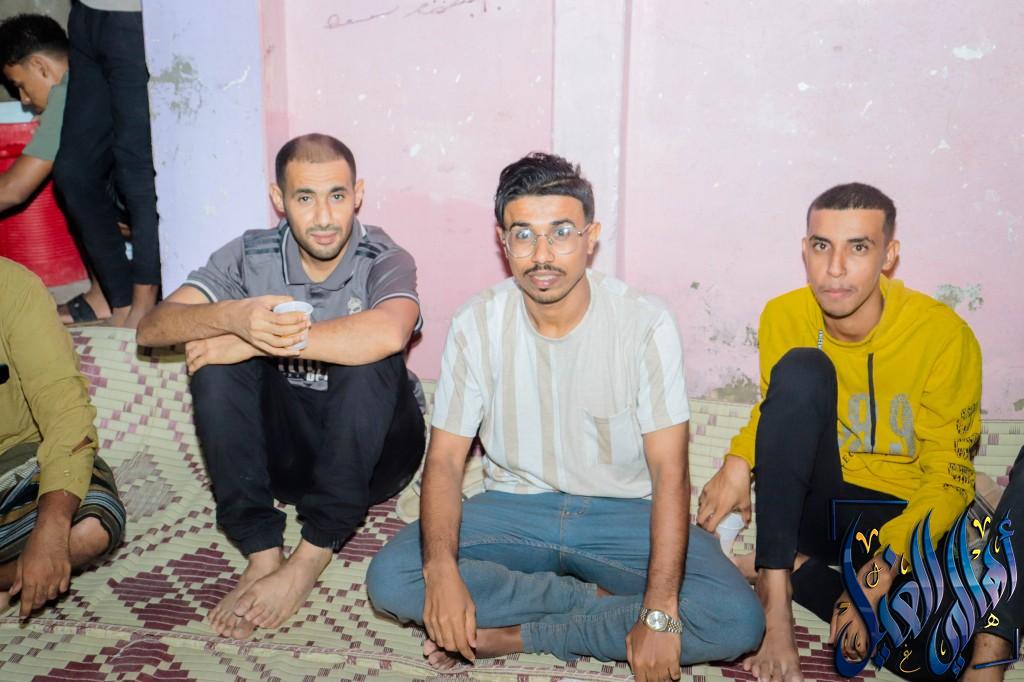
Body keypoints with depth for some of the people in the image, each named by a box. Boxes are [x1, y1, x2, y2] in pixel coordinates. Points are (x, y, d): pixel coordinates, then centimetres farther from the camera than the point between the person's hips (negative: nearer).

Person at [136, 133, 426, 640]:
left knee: (371, 360, -31)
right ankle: (261, 553, -21)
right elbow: (151, 328, -14)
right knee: (216, 355, -20)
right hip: (281, 451, 3)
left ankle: (309, 559, -23)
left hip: (371, 451, -2)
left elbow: (387, 333, -38)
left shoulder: (386, 261, -14)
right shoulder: (250, 255, -5)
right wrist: (235, 317, -35)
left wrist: (261, 340, -33)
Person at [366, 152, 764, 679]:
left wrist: (660, 615, -26)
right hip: (513, 511, 1)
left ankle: (507, 635, -16)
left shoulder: (645, 324, -14)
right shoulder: (476, 326, -8)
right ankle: (602, 600, -12)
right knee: (388, 578, -23)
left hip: (625, 514, -1)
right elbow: (445, 460, -8)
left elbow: (669, 472, -17)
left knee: (738, 620, -26)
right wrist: (442, 570, -27)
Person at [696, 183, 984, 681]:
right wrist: (738, 462, -13)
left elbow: (948, 477, -12)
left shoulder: (944, 335, -15)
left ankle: (792, 572, -5)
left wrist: (884, 568, -25)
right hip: (815, 505, 1)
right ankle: (773, 589, -24)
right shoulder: (784, 316, -8)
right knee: (801, 369, -27)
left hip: (902, 517, -1)